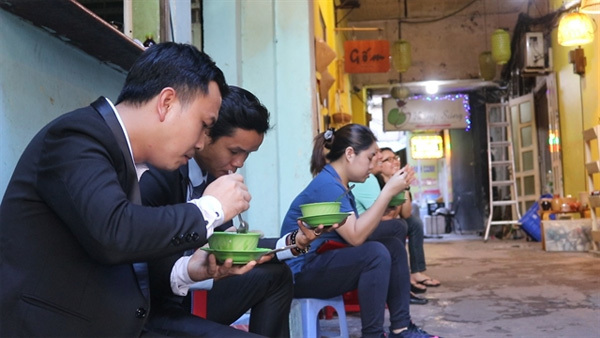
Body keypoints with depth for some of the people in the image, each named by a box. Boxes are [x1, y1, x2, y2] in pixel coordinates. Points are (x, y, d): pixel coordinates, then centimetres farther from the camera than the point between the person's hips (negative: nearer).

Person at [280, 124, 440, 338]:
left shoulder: (338, 184, 10)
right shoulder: (327, 184, -20)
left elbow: (359, 226, 2)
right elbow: (356, 236, -26)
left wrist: (392, 192, -1)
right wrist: (388, 192, -23)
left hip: (325, 260, 10)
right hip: (302, 272, -10)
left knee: (394, 245, 2)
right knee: (376, 253, -28)